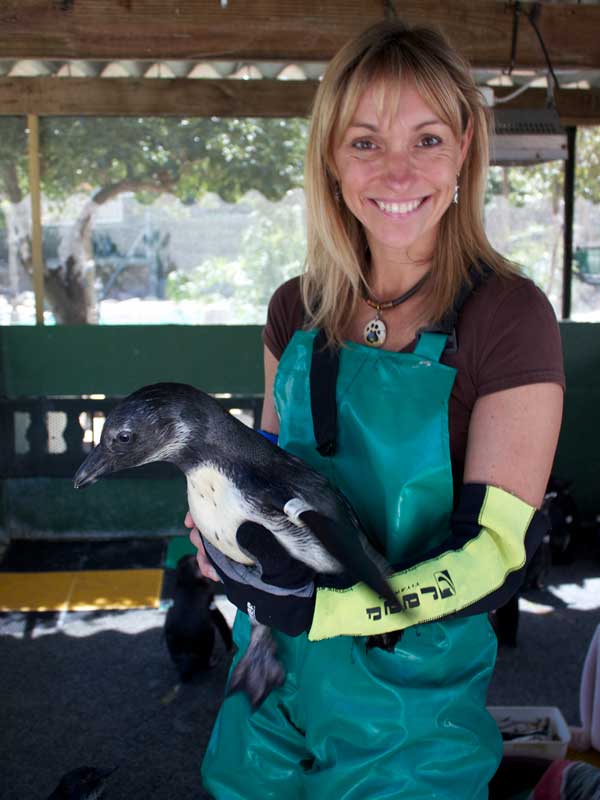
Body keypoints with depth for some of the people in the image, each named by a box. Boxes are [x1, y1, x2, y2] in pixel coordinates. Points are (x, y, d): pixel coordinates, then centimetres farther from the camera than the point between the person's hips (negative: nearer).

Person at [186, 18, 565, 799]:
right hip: (278, 675, 5)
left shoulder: (511, 318, -17)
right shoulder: (297, 311, -1)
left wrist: (311, 607, -27)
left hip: (413, 689, -4)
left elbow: (494, 559, -19)